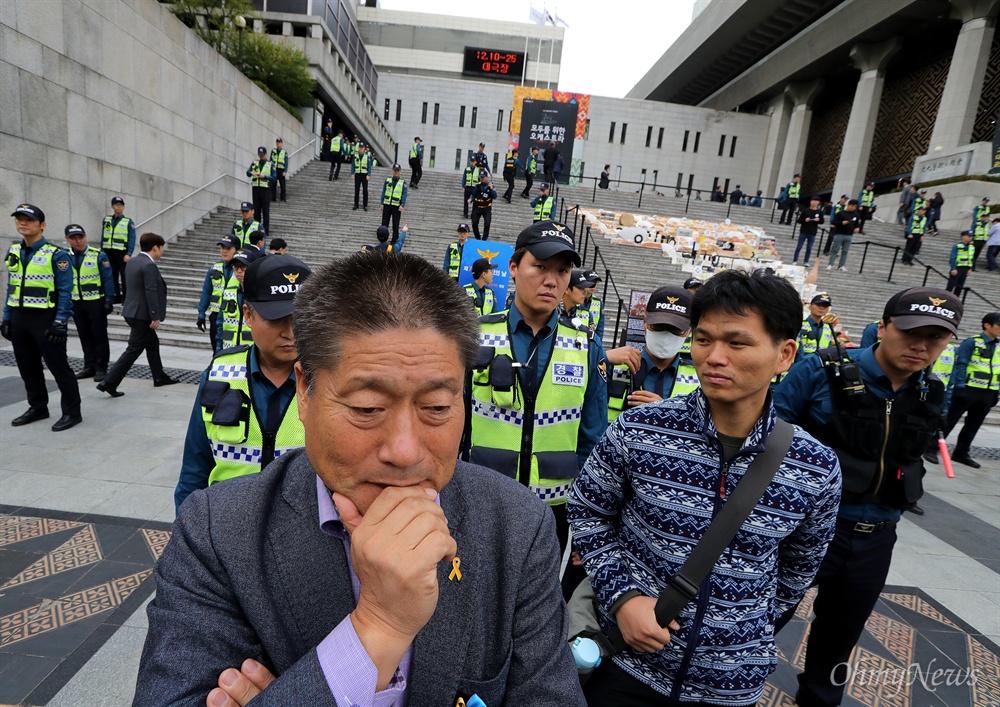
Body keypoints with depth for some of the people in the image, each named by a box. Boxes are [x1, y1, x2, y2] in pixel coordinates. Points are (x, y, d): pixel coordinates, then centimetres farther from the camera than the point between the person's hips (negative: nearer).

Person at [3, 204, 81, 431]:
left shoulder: (56, 255, -11)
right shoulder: (14, 251, 10)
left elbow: (65, 291, -12)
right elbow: (12, 287, 16)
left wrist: (60, 322, -17)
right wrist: (6, 318, 12)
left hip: (45, 319, -7)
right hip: (19, 319, 7)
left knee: (58, 366, -2)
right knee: (27, 367, 15)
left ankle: (72, 412, 7)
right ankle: (38, 408, 29)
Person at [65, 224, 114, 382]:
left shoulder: (99, 255, -8)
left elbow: (108, 279, -6)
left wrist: (109, 300, -10)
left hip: (96, 302, -4)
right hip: (76, 303, 4)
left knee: (99, 335, 3)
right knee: (85, 336, 12)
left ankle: (101, 368, 11)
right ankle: (89, 366, 22)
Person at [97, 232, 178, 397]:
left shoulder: (132, 262, 11)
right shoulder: (149, 265, -19)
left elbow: (133, 288, 17)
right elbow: (151, 293, -22)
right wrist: (155, 317, -19)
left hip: (132, 311, 10)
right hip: (141, 314, -10)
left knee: (153, 343, 20)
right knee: (133, 350, -4)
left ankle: (159, 377, 30)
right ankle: (109, 382, -3)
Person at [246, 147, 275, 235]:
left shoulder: (270, 164, 2)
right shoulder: (254, 163, 12)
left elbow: (274, 177, -3)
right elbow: (248, 173, 4)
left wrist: (265, 176, -16)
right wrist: (251, 172, -18)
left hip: (266, 189, -3)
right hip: (256, 188, 3)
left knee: (265, 210, -1)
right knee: (256, 209, 7)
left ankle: (266, 229, 4)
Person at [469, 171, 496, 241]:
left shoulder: (490, 185, -4)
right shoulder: (477, 185, 2)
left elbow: (495, 196, -13)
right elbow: (474, 195, 12)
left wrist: (491, 188, -25)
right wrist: (471, 199, -7)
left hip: (486, 208, -3)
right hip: (477, 208, 3)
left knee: (487, 224, -15)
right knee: (474, 223, 0)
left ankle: (484, 239, -3)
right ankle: (478, 238, 19)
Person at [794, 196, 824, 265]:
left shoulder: (820, 212, 5)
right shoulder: (805, 211, 1)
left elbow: (822, 221, 11)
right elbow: (799, 220, 0)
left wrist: (818, 220, -11)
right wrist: (805, 220, -19)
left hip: (812, 233, 1)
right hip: (803, 232, -1)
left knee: (809, 248, 4)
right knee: (799, 247, 1)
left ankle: (806, 262, 9)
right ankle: (794, 261, 7)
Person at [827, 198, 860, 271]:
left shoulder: (855, 215, 12)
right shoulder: (840, 213, -2)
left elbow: (856, 224, 22)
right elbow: (833, 222, -7)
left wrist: (858, 228, 1)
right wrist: (842, 223, -20)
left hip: (849, 236, 4)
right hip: (839, 234, -4)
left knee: (845, 251, 3)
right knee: (835, 250, -4)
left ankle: (842, 266, 6)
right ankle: (830, 265, -2)